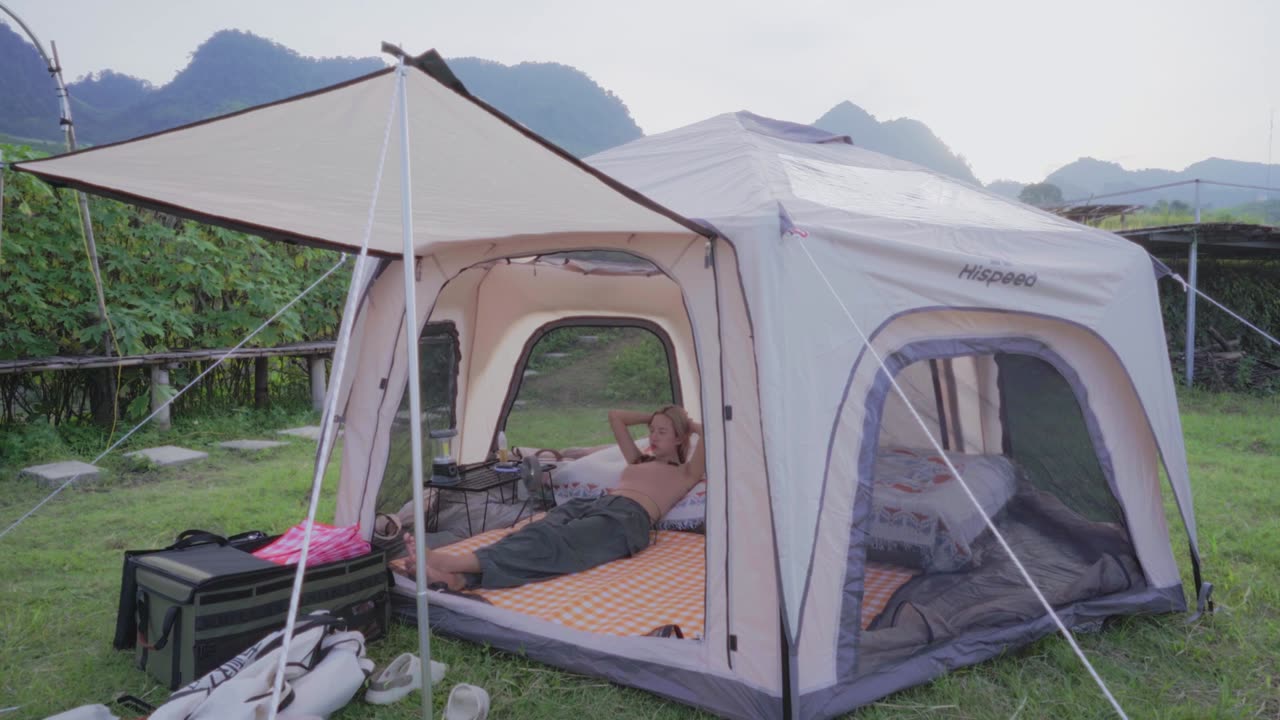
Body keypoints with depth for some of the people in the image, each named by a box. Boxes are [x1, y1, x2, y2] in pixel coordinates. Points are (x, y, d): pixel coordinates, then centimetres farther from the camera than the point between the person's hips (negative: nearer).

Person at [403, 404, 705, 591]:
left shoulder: (685, 474, 20)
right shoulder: (639, 461, 38)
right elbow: (615, 416, 43)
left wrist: (690, 425, 23)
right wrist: (653, 417, 44)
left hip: (625, 518, -7)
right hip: (590, 504, 7)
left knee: (553, 544, -33)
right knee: (537, 533, -28)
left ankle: (450, 562, -57)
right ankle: (455, 578, -54)